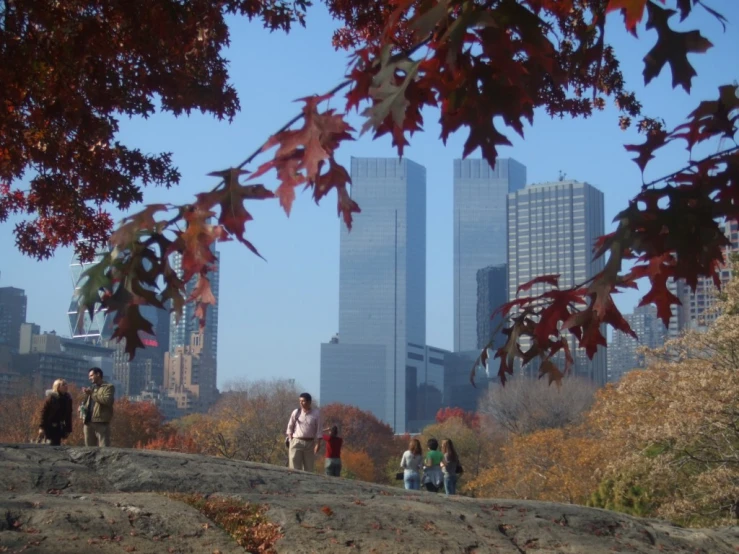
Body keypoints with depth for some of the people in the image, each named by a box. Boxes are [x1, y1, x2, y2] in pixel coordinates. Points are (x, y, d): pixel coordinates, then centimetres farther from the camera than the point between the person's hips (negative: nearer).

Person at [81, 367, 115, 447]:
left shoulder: (108, 387, 4)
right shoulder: (91, 388, 25)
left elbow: (108, 400, -14)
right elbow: (85, 403, 26)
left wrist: (92, 394, -10)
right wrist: (82, 409, 2)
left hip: (101, 423, -7)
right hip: (88, 423, 7)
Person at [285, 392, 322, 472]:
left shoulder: (316, 413, 1)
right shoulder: (296, 413, 3)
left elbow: (318, 429, 1)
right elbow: (290, 427, 11)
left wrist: (318, 443, -6)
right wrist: (290, 438, 3)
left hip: (310, 443, 0)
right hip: (296, 442, 0)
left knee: (309, 468, 4)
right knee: (294, 466, -7)